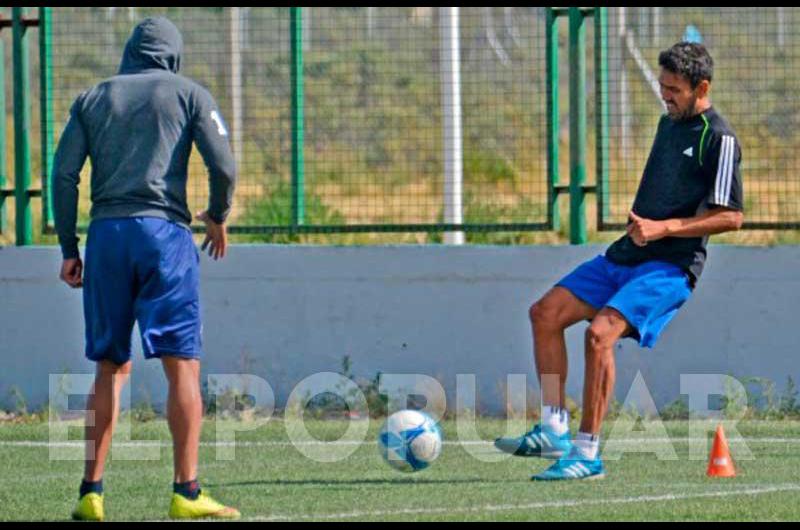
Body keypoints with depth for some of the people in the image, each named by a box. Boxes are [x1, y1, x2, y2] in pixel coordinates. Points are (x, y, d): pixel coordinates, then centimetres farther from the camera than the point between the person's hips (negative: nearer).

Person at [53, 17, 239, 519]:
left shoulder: (93, 98, 16)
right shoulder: (189, 94, 8)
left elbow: (63, 174, 7)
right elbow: (223, 166, -2)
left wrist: (69, 248, 10)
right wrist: (218, 217, 16)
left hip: (106, 234, 3)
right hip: (164, 232, -3)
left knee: (111, 368, 11)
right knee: (183, 365, -3)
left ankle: (92, 492, 4)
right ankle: (187, 493, -10)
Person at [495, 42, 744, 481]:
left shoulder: (718, 139, -11)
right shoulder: (669, 122, 16)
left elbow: (731, 217, -15)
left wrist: (663, 228, -19)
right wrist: (638, 222, 14)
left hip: (671, 265, -10)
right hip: (626, 255, 10)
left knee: (599, 333, -26)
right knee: (546, 313, 0)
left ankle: (588, 453, -20)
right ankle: (554, 431, 0)